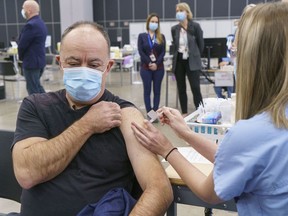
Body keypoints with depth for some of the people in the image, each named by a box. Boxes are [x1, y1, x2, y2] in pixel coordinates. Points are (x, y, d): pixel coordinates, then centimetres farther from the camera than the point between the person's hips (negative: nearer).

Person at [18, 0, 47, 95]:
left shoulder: (31, 25, -20)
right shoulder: (41, 23, 11)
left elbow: (22, 45, -17)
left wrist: (21, 57, 1)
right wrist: (24, 56, 11)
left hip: (31, 62, -10)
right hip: (39, 60, 10)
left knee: (33, 89, 0)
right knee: (37, 86, 20)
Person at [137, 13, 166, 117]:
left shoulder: (161, 37, 8)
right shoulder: (142, 36, 4)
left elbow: (163, 52, 0)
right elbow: (141, 52, -4)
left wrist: (156, 63, -13)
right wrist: (150, 63, -14)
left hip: (159, 68, 2)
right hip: (145, 67, -1)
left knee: (157, 90, 4)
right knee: (147, 91, 1)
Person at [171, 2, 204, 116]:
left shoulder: (195, 26, -6)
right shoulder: (174, 29, 5)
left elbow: (201, 44, 2)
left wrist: (194, 55, 8)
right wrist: (177, 55, 11)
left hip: (192, 62, -4)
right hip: (179, 61, 4)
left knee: (196, 88, -8)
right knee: (181, 89, 9)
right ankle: (184, 113, 19)